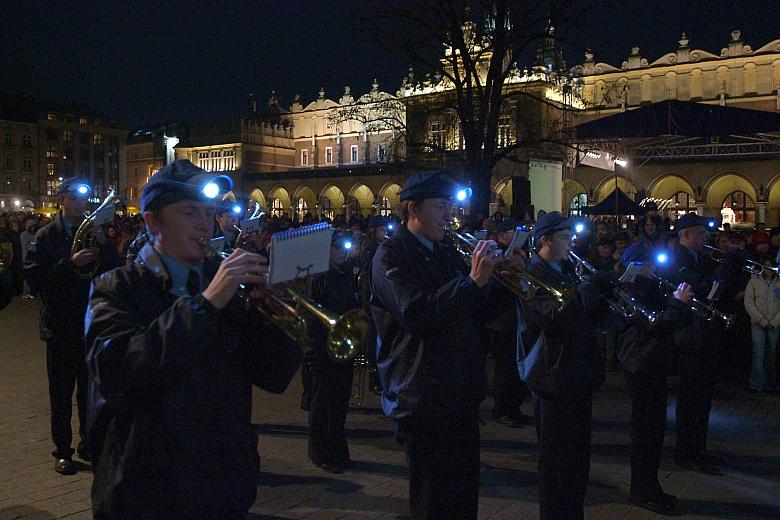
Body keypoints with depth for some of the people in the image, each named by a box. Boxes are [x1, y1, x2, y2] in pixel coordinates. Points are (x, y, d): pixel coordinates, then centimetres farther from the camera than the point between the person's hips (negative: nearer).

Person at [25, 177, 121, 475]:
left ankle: (89, 443, 26)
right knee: (61, 392, 6)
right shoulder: (47, 236, -3)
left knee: (90, 389, 12)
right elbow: (35, 280, -12)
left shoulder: (94, 233, 6)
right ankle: (62, 450, 18)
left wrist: (103, 243, -15)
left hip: (92, 325, 3)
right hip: (61, 326, -3)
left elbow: (116, 272, -1)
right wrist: (71, 264, -23)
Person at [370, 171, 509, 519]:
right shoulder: (391, 254, -8)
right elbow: (416, 314, -24)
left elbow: (477, 314, 15)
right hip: (424, 397, -7)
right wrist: (473, 280, -21)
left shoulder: (447, 253, 15)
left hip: (462, 394, 8)